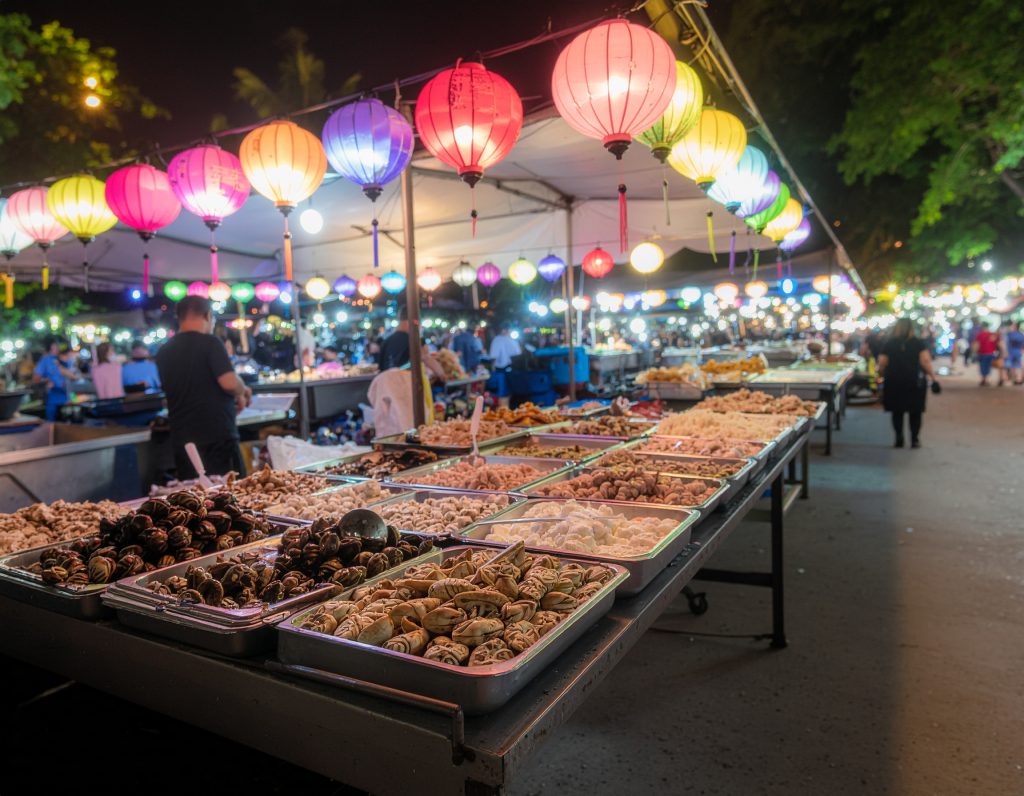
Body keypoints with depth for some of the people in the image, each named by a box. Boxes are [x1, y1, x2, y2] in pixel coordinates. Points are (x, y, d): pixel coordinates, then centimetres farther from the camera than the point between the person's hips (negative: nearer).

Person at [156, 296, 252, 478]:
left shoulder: (164, 352, 11)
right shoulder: (209, 343, -10)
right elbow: (229, 383, -21)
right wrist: (242, 394, 2)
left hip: (182, 440, 7)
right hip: (217, 437, -6)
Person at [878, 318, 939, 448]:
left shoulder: (889, 344, 1)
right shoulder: (918, 343, -1)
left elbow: (882, 364, -4)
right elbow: (926, 361, -10)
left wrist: (881, 375, 12)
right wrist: (933, 378, -6)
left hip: (894, 381, 1)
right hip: (915, 382, 0)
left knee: (897, 411, 10)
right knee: (915, 411, 9)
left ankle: (899, 439, 6)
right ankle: (915, 439, 8)